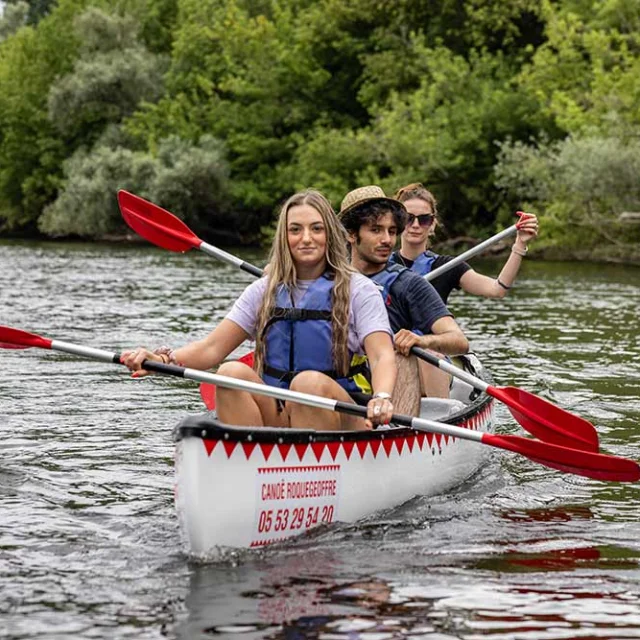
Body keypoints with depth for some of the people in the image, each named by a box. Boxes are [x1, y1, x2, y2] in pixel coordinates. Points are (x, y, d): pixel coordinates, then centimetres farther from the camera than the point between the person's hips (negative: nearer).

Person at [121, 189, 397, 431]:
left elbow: (382, 356, -12)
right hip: (277, 418, 3)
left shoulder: (358, 290, 1)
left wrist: (381, 398, -36)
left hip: (342, 419, -3)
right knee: (232, 372, -22)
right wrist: (164, 358, -17)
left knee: (310, 382, -33)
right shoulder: (264, 291, 12)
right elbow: (212, 347, 4)